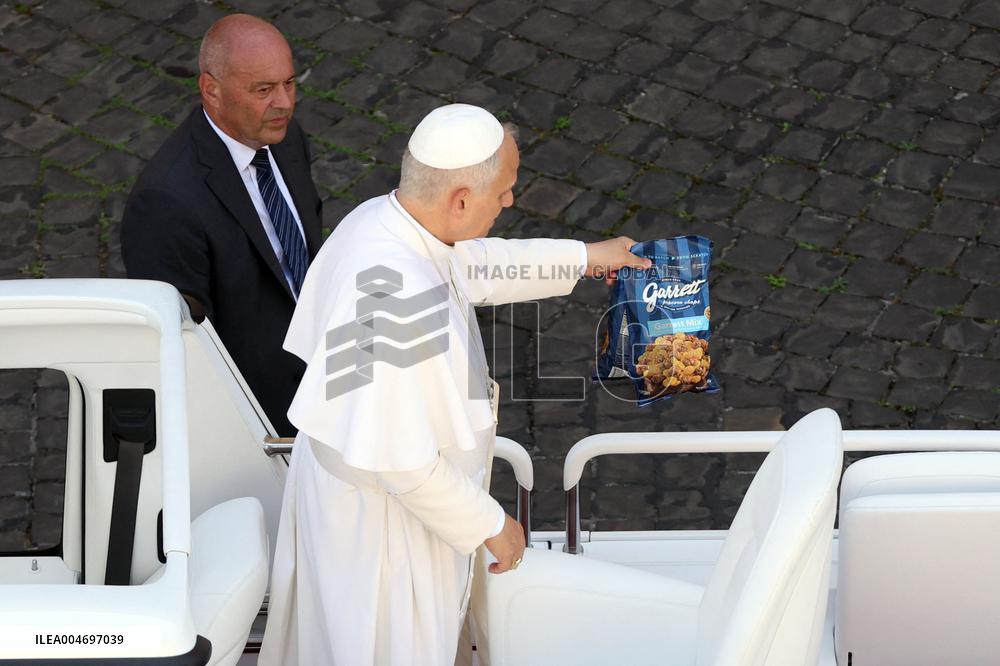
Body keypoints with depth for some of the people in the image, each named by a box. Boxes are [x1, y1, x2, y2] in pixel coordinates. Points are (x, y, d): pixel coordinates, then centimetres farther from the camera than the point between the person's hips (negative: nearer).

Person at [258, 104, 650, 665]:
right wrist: (488, 525, -18)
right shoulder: (400, 302, -39)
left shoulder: (378, 220, -11)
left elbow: (471, 267, 11)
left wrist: (584, 258, 20)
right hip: (381, 526, -8)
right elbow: (400, 460, -33)